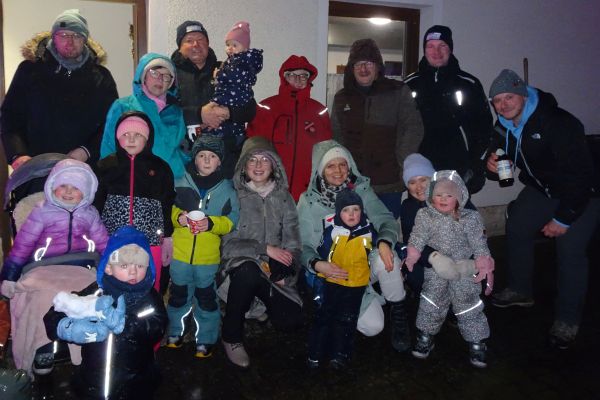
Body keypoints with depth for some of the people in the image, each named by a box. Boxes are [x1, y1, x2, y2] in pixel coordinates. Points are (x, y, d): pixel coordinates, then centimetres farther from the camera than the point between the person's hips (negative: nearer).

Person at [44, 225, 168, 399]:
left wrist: (119, 322, -40)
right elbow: (52, 318, -11)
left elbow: (157, 328, -26)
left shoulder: (149, 297, -9)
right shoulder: (95, 292, -9)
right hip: (93, 384, 1)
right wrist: (69, 329, -33)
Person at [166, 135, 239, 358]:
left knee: (206, 297, 6)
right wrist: (177, 217, -15)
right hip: (180, 251, 1)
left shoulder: (227, 189, 2)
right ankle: (176, 332, 35)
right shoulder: (180, 183, 2)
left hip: (209, 255, -1)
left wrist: (211, 223, -19)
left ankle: (205, 340, 22)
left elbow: (231, 221, -3)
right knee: (178, 294, 15)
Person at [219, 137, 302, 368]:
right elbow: (228, 242, -10)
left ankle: (262, 303, 20)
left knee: (290, 320, -18)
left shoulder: (284, 198, 10)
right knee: (247, 272, -39)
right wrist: (265, 249, -17)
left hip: (275, 271, 3)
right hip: (242, 263, -3)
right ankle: (232, 338, -15)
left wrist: (286, 273, -10)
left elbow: (292, 241, 6)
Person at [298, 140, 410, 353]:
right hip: (337, 272, -2)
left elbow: (385, 219, -8)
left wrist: (384, 241, -30)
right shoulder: (309, 201, -4)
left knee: (386, 258, -35)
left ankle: (399, 317, -8)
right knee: (372, 326, -20)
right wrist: (317, 264, -26)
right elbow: (304, 245, -5)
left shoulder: (361, 189, 1)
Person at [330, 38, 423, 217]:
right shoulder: (342, 98, 14)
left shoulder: (398, 92, 3)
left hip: (388, 184, -3)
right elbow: (335, 135, 19)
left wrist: (402, 164, -7)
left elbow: (413, 128, -1)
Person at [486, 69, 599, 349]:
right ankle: (521, 291, 29)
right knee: (516, 229, 8)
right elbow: (502, 162, 6)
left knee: (570, 249, -15)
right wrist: (493, 166, -20)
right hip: (541, 189, 8)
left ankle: (567, 320, 0)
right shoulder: (504, 126, -6)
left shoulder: (559, 123, -30)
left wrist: (564, 218, -25)